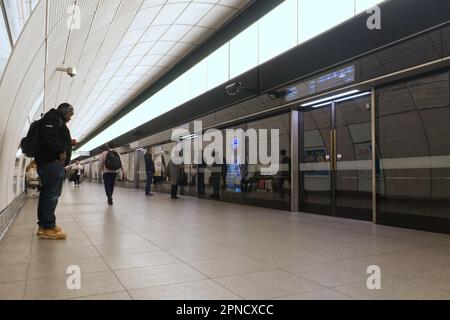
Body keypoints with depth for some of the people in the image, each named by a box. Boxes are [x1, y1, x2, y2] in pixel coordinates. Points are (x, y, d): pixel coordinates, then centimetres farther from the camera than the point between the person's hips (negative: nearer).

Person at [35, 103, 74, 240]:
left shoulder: (57, 121, 28)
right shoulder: (53, 117, -3)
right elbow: (49, 137, -21)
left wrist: (69, 143, 16)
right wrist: (61, 150, -17)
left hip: (48, 162, 11)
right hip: (53, 162, -11)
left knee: (47, 194, 11)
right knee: (52, 194, -12)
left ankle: (44, 225, 17)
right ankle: (48, 228, -11)